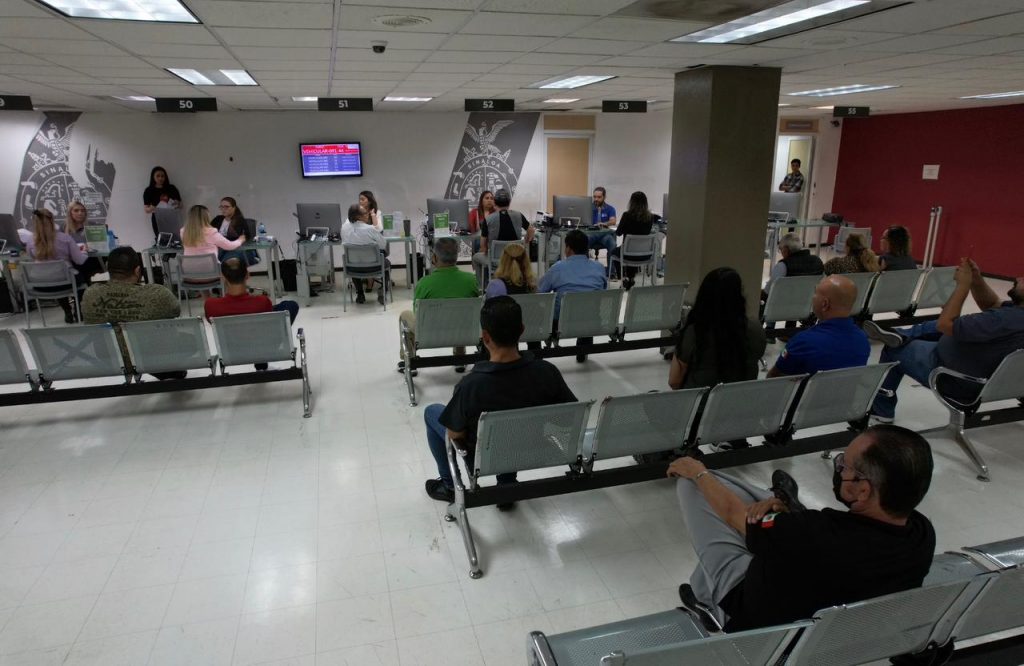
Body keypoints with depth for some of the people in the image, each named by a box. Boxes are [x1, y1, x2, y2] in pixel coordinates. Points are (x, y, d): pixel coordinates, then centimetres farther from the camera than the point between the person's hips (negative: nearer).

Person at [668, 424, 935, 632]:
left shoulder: (820, 538, -42)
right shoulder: (923, 534, -24)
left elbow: (734, 513, -21)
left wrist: (698, 472, -4)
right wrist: (792, 514, -10)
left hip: (752, 611, -5)